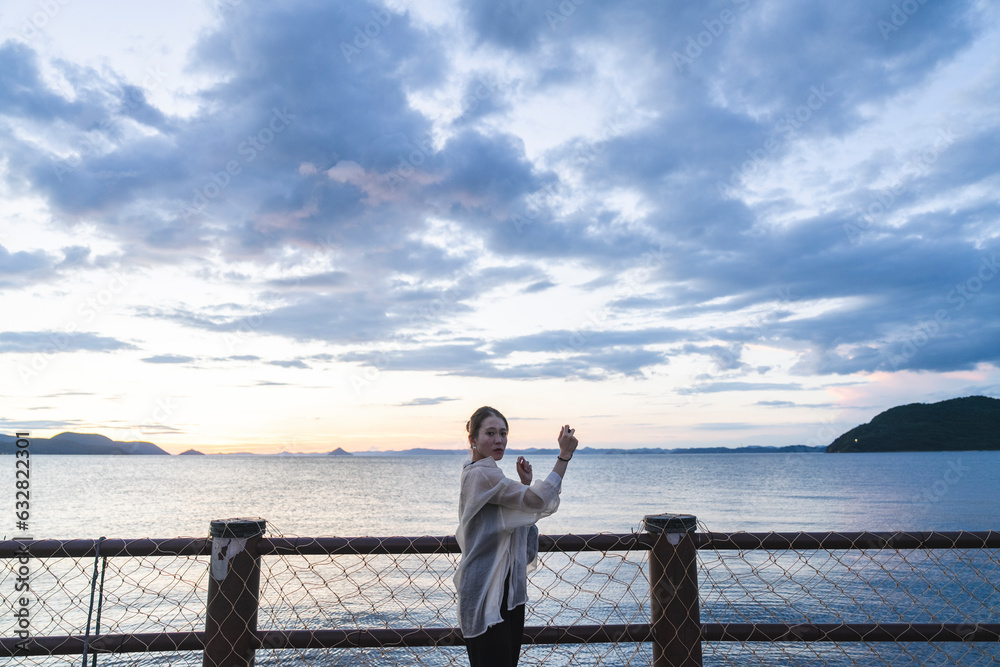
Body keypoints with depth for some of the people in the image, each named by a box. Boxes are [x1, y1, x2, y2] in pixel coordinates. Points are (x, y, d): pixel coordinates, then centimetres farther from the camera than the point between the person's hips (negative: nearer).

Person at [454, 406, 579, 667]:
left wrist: (525, 482, 3)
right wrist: (564, 456, -25)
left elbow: (523, 513, 17)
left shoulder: (486, 473, 15)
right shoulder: (480, 474, -18)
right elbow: (538, 501, -25)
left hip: (508, 590, 10)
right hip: (487, 595, -10)